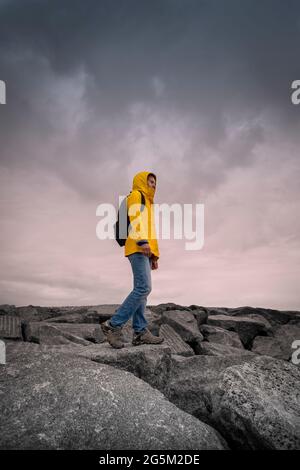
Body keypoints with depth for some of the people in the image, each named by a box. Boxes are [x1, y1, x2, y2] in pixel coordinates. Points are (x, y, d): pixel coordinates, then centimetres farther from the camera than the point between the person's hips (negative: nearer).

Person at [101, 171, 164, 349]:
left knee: (141, 289, 3)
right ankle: (114, 324, -15)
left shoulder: (147, 202, 32)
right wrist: (142, 241, -29)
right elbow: (136, 218, -14)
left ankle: (140, 331, 2)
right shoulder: (136, 195, 4)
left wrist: (154, 255, 22)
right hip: (138, 248, -10)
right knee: (144, 288, -18)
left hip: (144, 251, 10)